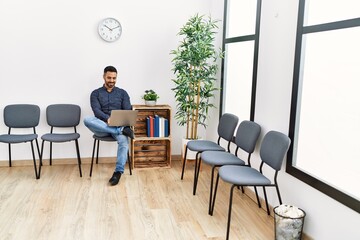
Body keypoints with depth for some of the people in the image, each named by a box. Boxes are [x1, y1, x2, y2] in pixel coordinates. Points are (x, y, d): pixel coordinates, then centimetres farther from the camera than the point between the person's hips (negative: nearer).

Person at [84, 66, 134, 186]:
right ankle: (122, 130, -33)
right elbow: (97, 111, -5)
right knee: (87, 119, -33)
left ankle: (118, 172, -31)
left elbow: (128, 110, 4)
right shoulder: (95, 93, 11)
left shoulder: (122, 93, 14)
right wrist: (107, 118, -27)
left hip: (119, 125, 0)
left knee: (124, 140, -35)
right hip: (102, 127, 0)